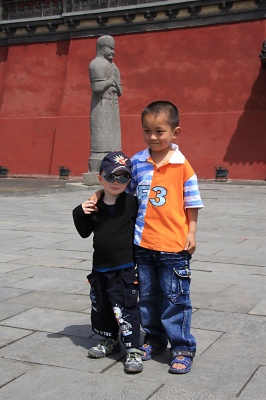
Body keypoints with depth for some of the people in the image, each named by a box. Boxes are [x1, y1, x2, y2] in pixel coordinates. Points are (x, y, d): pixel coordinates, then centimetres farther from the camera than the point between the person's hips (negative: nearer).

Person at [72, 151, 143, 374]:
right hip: (100, 266, 5)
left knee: (126, 309, -6)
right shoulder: (94, 205, 3)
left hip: (125, 268, -5)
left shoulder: (132, 203, -8)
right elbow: (85, 232, 10)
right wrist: (80, 214, -6)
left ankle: (134, 350, 5)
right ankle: (109, 341, 37)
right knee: (101, 307, 17)